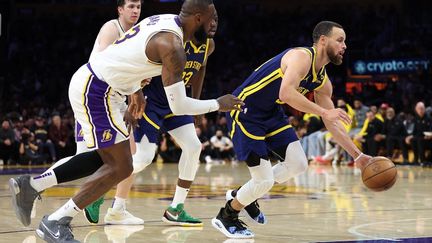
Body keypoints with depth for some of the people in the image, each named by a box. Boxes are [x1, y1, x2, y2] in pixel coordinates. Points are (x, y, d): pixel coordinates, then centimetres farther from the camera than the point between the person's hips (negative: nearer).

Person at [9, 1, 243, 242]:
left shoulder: (164, 20, 10)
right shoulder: (173, 46, -19)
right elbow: (178, 106, -19)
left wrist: (135, 90, 24)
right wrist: (218, 104, -7)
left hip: (88, 83, 10)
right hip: (97, 92, -10)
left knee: (108, 158, 20)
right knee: (121, 168, -5)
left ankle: (31, 185, 18)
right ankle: (55, 222, 0)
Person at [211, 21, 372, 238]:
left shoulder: (323, 81, 6)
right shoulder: (302, 57, -21)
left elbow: (332, 124, 13)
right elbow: (286, 93, -39)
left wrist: (358, 155, 10)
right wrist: (324, 112, -38)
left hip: (270, 114, 9)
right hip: (244, 111, -9)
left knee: (298, 164, 0)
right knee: (264, 180, -11)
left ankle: (243, 195, 21)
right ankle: (226, 216, 15)